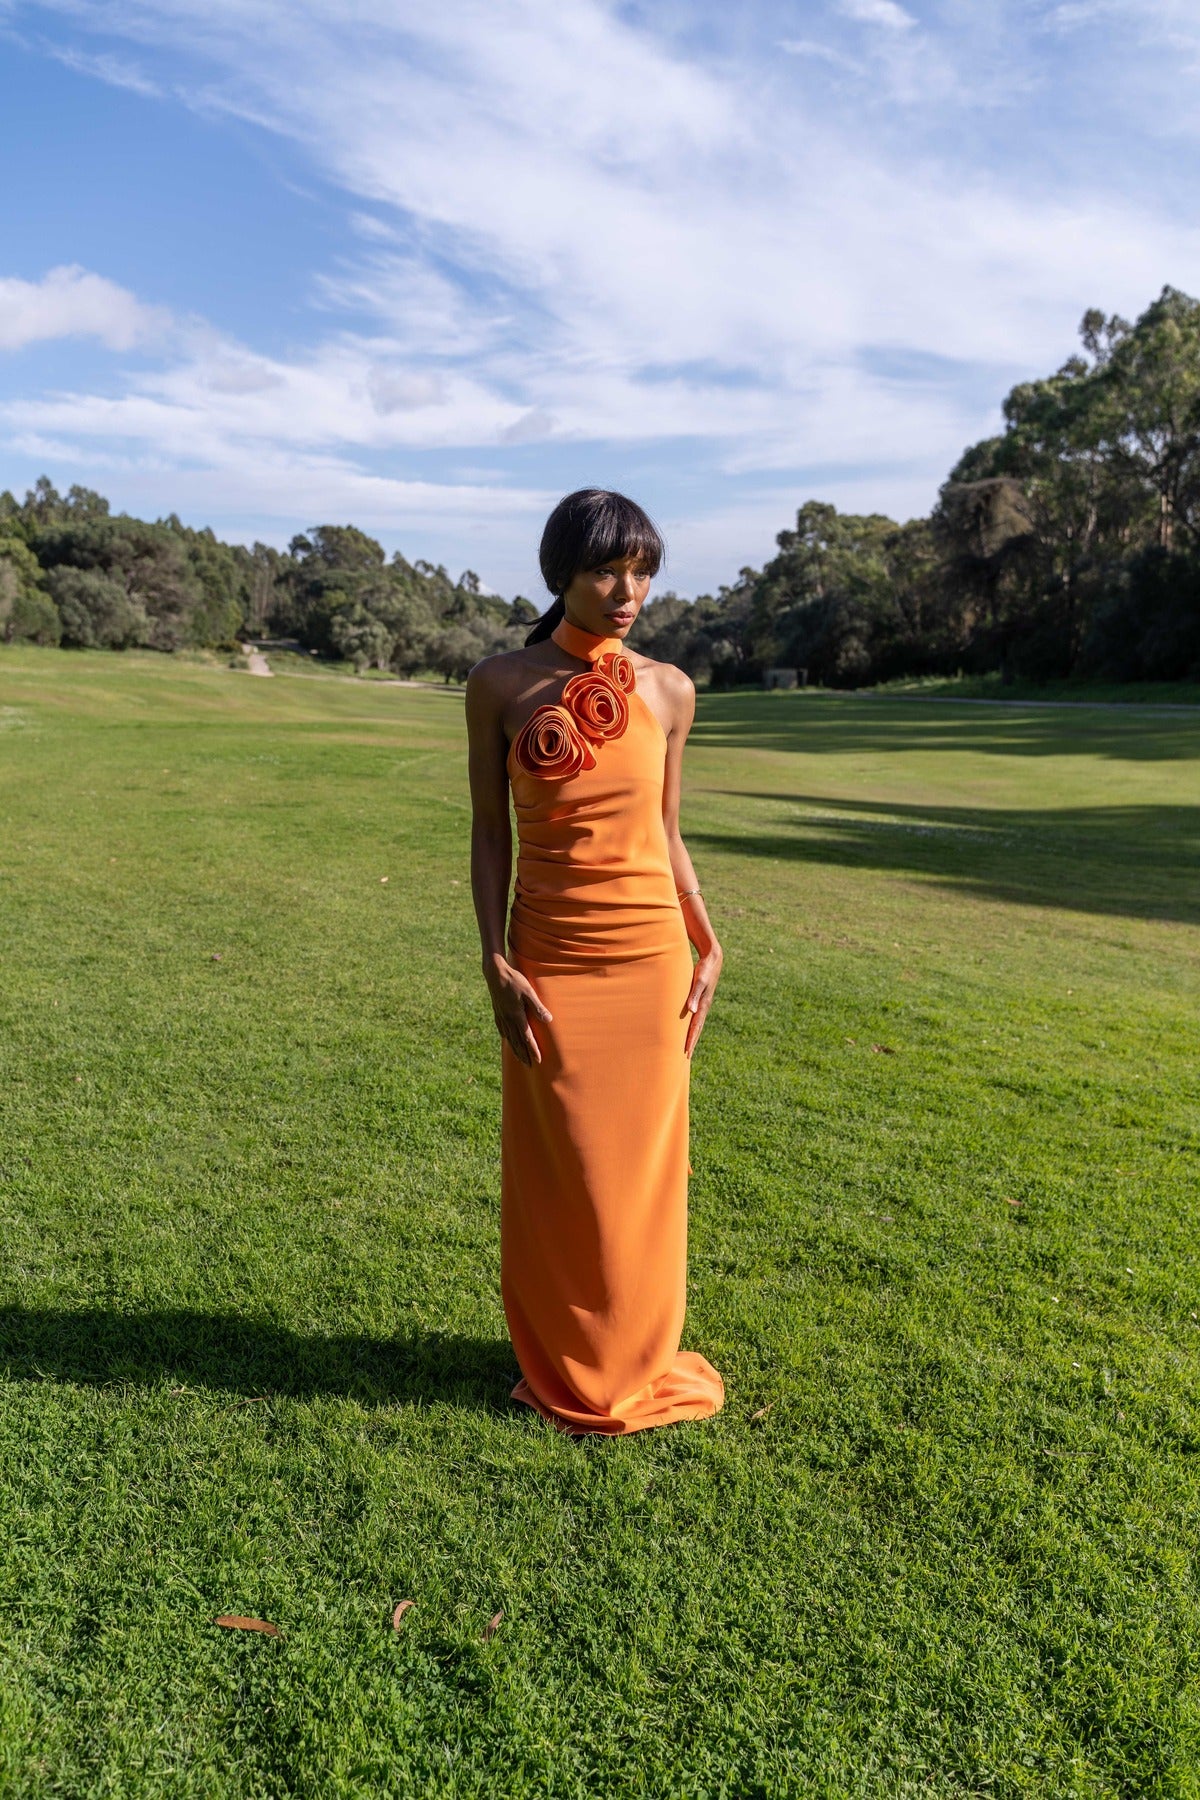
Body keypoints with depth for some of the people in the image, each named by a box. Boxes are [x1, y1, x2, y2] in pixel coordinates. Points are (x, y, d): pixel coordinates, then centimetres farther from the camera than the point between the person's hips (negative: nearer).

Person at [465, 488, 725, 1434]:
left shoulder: (668, 689, 2)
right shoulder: (500, 683, -3)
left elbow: (666, 833, 9)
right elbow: (490, 832, -1)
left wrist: (708, 947, 2)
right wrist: (496, 962, -9)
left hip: (649, 953, 2)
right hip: (549, 956, -1)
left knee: (639, 1166, 11)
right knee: (558, 1170, 9)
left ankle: (636, 1357, 32)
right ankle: (565, 1368, 30)